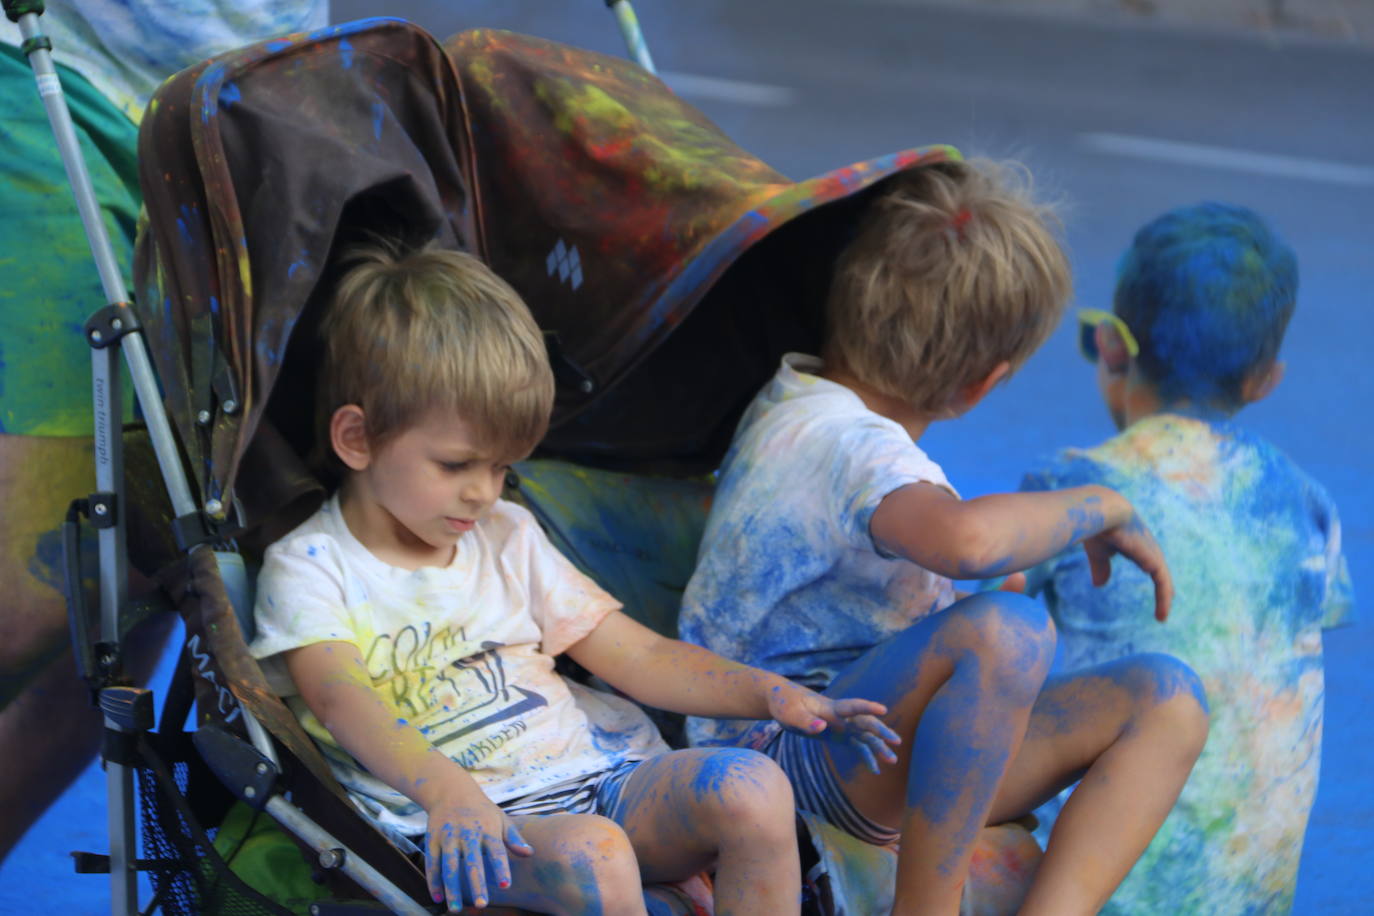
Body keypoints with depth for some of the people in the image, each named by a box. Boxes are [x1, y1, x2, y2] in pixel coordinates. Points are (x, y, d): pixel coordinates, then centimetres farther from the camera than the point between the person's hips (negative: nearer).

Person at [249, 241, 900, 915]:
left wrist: (771, 694, 0)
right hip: (468, 826, -6)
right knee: (591, 856, -37)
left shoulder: (507, 538, 21)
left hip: (595, 777, 6)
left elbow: (640, 657, 19)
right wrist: (446, 791, -38)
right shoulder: (309, 568, 3)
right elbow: (340, 697, -17)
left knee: (754, 788, -21)